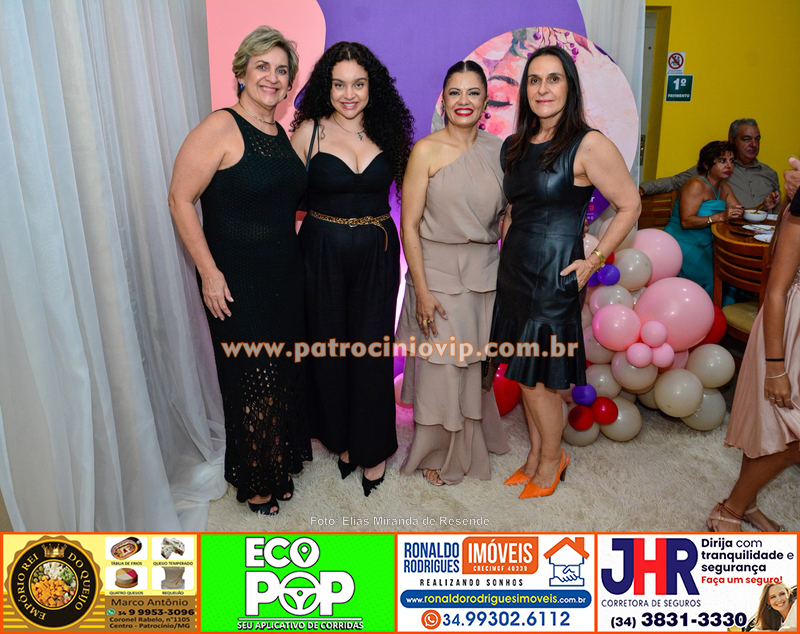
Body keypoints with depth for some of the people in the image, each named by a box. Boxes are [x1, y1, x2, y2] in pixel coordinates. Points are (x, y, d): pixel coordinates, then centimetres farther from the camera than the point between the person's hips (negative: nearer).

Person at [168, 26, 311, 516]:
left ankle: (281, 462, 37)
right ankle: (254, 481, 25)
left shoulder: (285, 135, 10)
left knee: (285, 373, 15)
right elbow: (181, 199, -14)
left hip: (287, 275, 7)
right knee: (253, 382, 3)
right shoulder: (221, 128, -12)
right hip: (237, 282, -7)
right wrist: (209, 271, -16)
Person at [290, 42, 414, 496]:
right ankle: (341, 438, 32)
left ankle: (374, 447, 22)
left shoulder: (388, 131, 3)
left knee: (372, 350, 2)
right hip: (323, 252, 0)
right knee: (330, 346, 9)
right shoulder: (309, 131, -3)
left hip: (376, 254, 1)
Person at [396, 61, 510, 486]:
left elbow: (507, 215, 11)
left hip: (486, 272, 4)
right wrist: (421, 290, -14)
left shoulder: (496, 150, 4)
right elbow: (409, 226, -10)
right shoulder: (427, 151, -9)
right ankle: (437, 455, 28)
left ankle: (473, 444, 40)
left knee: (478, 365, 15)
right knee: (440, 367, 4)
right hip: (438, 273, -4)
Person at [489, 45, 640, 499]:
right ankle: (537, 454, 31)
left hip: (554, 275, -7)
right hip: (514, 270, 7)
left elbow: (630, 205, -7)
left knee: (538, 376, 2)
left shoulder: (589, 145, -12)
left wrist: (594, 260, -10)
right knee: (522, 371, 13)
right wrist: (507, 244, 10)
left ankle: (551, 460, 25)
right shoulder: (514, 146, 9)